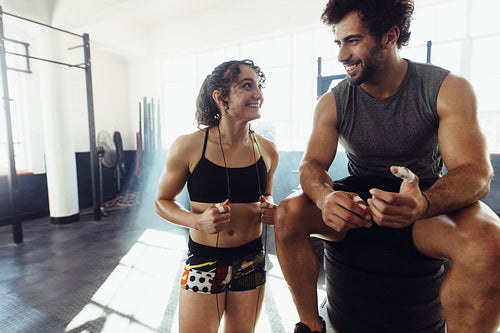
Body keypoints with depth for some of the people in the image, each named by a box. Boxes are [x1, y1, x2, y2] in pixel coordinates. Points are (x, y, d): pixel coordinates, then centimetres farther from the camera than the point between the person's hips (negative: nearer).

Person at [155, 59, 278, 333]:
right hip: (203, 263, -3)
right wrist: (197, 221, -21)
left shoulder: (267, 150, -4)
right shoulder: (188, 146, -14)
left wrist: (270, 209, -9)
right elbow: (162, 201, -3)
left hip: (252, 263, 4)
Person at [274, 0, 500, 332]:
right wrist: (324, 196, -36)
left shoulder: (448, 89, -10)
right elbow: (312, 164, -11)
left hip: (430, 197, -1)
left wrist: (423, 203, -42)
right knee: (288, 214, -22)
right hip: (357, 200, 2)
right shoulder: (332, 103, -4)